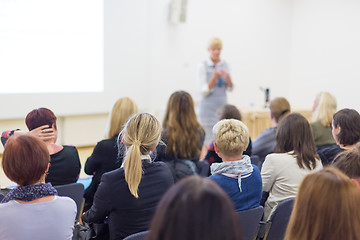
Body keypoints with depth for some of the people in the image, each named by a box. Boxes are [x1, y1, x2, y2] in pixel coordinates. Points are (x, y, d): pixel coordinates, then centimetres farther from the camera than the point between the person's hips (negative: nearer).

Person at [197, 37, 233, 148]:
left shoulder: (225, 65, 7)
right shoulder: (203, 66, -7)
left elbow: (230, 88, 9)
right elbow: (204, 91, -9)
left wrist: (228, 77, -11)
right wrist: (214, 77, -22)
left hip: (222, 106, 5)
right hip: (208, 107, -5)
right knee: (210, 141, -6)